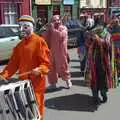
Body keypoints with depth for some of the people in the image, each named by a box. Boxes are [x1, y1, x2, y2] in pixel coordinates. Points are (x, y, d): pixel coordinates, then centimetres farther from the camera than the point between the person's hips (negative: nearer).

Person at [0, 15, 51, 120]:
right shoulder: (19, 45, 11)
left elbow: (46, 62, -14)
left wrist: (40, 70, -33)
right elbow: (14, 63, 10)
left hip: (37, 82, -6)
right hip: (23, 82, 7)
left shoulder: (39, 41, -10)